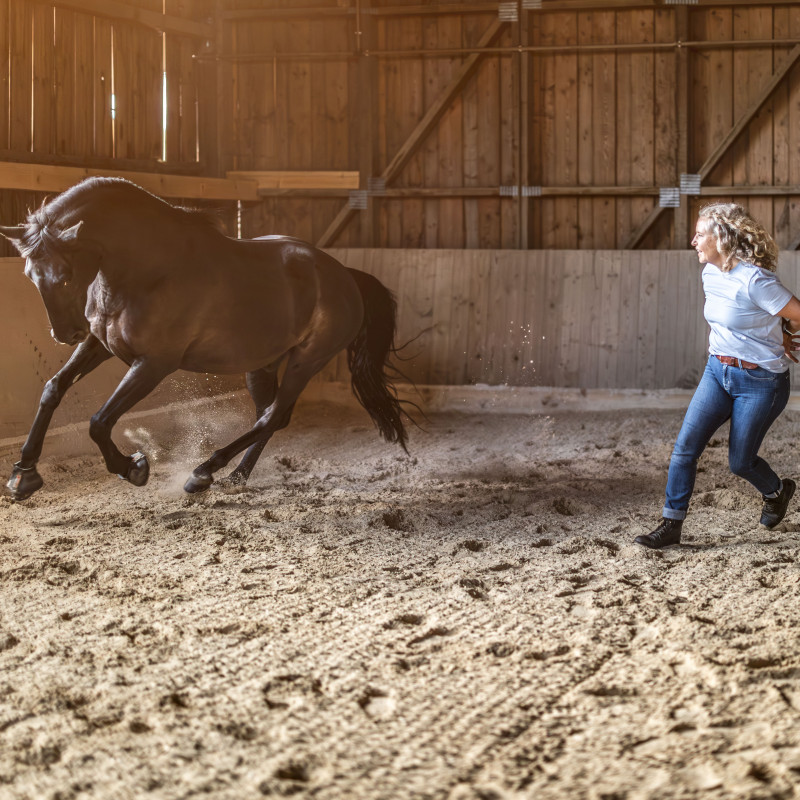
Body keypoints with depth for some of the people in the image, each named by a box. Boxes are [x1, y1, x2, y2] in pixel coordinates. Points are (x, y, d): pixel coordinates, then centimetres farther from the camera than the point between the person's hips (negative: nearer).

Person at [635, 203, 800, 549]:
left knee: (740, 462, 5)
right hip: (718, 371, 7)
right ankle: (671, 525, 1)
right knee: (685, 446, -5)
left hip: (759, 381, -7)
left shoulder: (754, 280, -23)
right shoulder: (710, 274, 3)